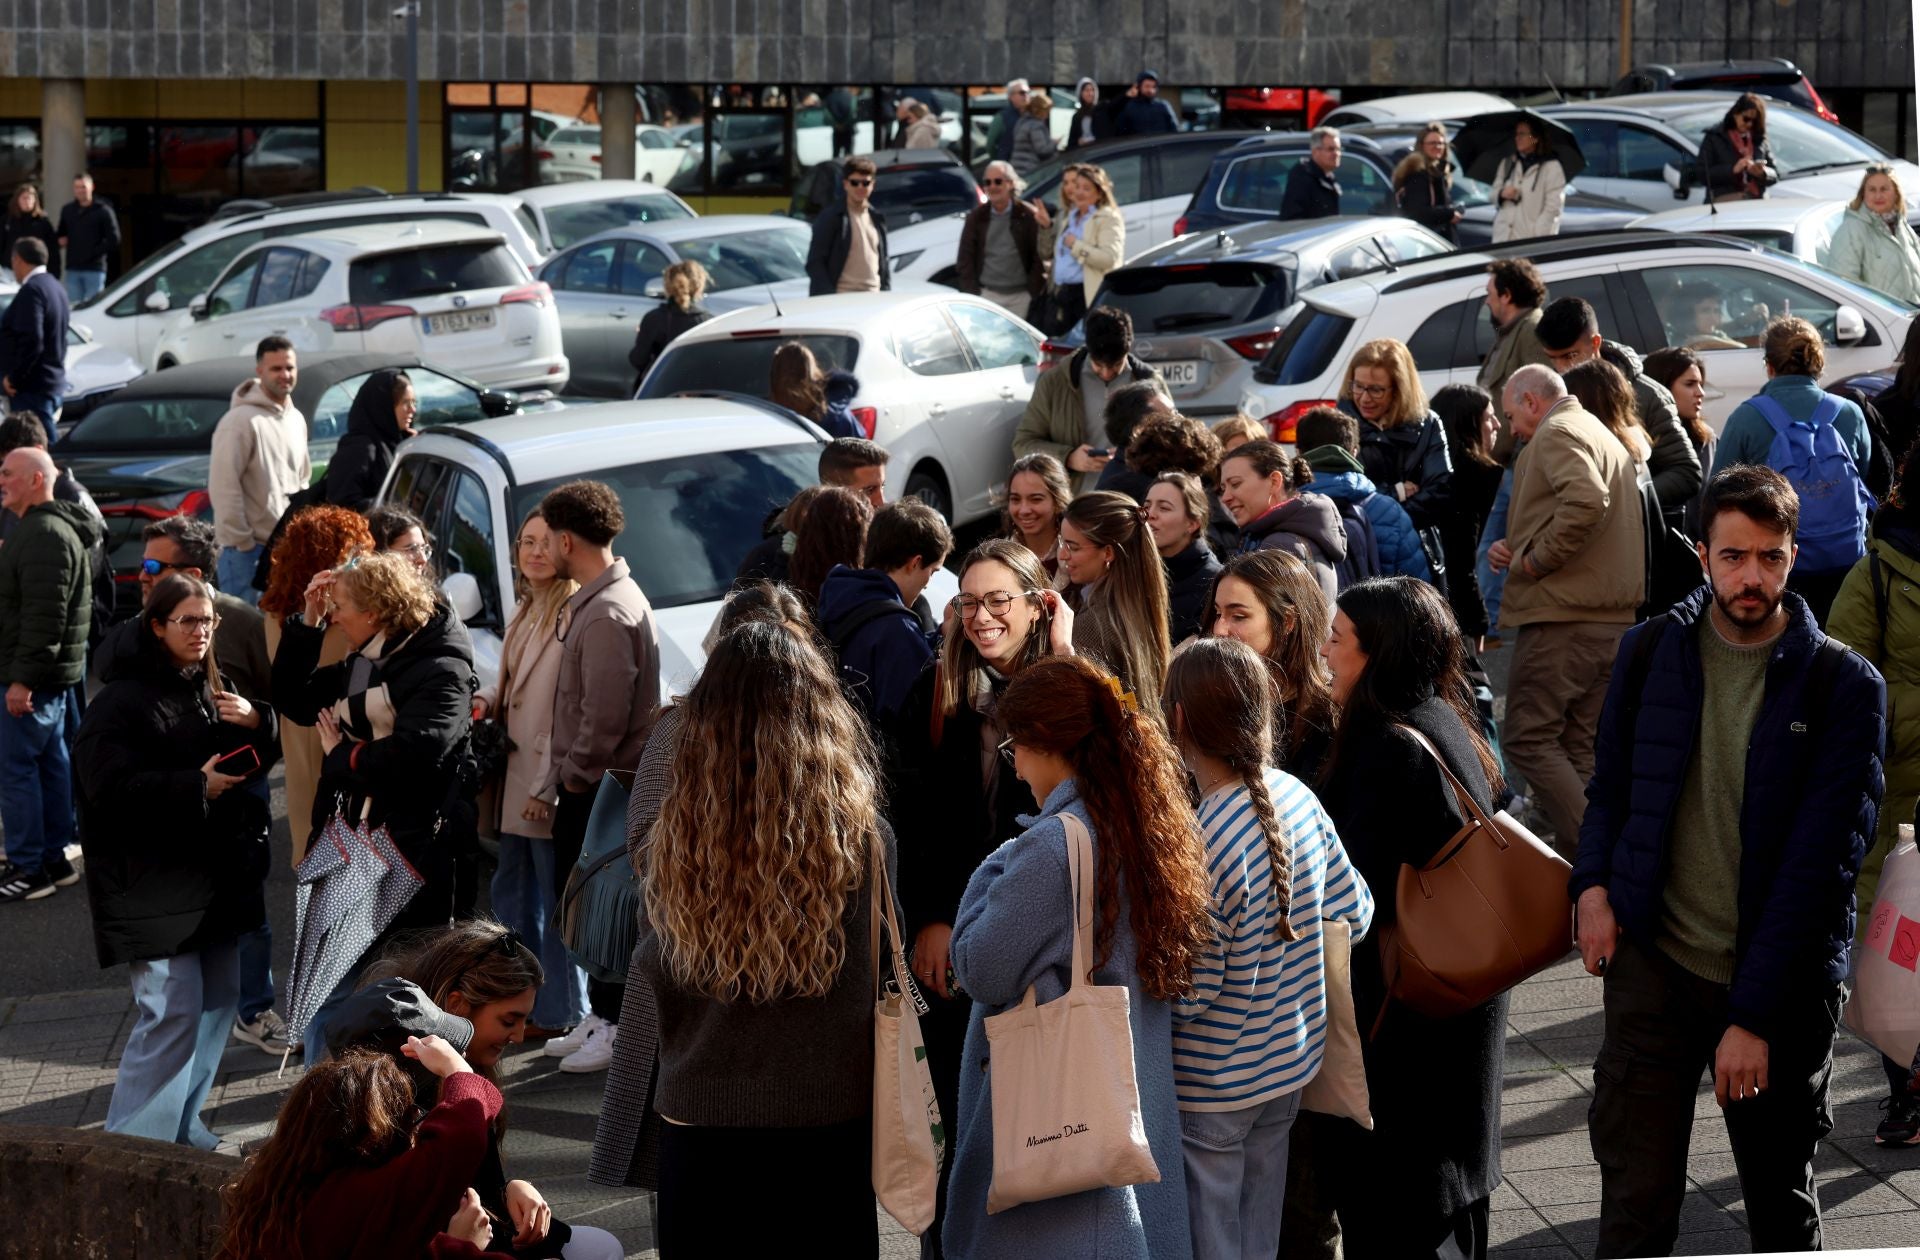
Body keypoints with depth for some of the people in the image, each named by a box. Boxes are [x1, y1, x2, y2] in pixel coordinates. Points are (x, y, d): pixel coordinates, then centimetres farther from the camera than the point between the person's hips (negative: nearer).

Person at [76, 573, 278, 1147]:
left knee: (219, 998, 11)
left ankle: (181, 1124, 24)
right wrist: (196, 786, -25)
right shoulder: (121, 700, -12)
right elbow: (110, 788, -21)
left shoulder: (209, 690, 14)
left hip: (214, 874, 8)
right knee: (173, 1009, -13)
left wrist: (257, 724, -3)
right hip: (153, 882, -8)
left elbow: (252, 762, 20)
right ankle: (135, 1143, -6)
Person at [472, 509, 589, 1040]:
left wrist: (549, 787, -22)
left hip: (550, 785, -10)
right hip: (515, 778, 10)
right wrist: (483, 700, 2)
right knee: (512, 896, 18)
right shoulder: (525, 613, 13)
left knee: (555, 902, 0)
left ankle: (561, 1012, 10)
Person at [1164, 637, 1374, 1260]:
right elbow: (1355, 914, 4)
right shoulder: (1297, 797, -7)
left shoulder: (1196, 845, -28)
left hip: (1212, 1090, -7)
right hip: (1290, 1065, 7)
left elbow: (1189, 993, -23)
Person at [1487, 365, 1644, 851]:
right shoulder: (1608, 439, 24)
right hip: (1614, 615, 10)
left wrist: (1535, 560, -16)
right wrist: (1518, 548, 15)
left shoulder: (1556, 433, -7)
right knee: (1582, 747, 12)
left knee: (1528, 739, -7)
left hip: (1562, 615, -10)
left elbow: (1586, 500, -26)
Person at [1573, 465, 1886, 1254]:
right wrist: (1593, 884, -4)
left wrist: (1755, 1015, -15)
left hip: (1782, 982, -1)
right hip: (1654, 960, 1)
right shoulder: (1651, 652, 2)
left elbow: (1822, 859, -11)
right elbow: (1610, 786, 17)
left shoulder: (1843, 686, -8)